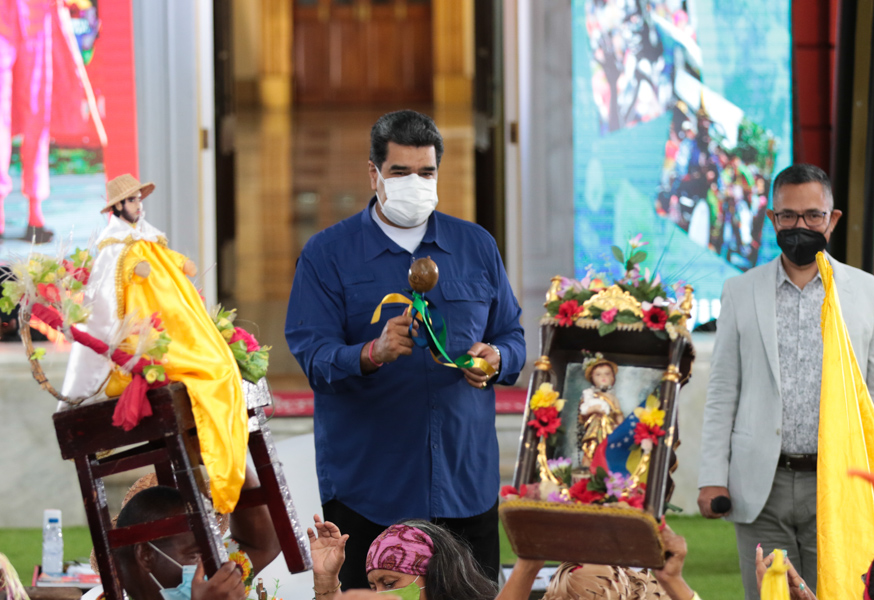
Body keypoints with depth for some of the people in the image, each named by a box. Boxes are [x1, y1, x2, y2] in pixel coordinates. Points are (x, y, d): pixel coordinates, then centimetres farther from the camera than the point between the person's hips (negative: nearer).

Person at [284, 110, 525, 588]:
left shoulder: (476, 246, 11)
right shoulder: (326, 254, 0)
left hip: (466, 477, 3)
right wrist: (372, 354, -30)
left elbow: (512, 337, 13)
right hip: (366, 486, -3)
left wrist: (495, 360, -11)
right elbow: (312, 355, -10)